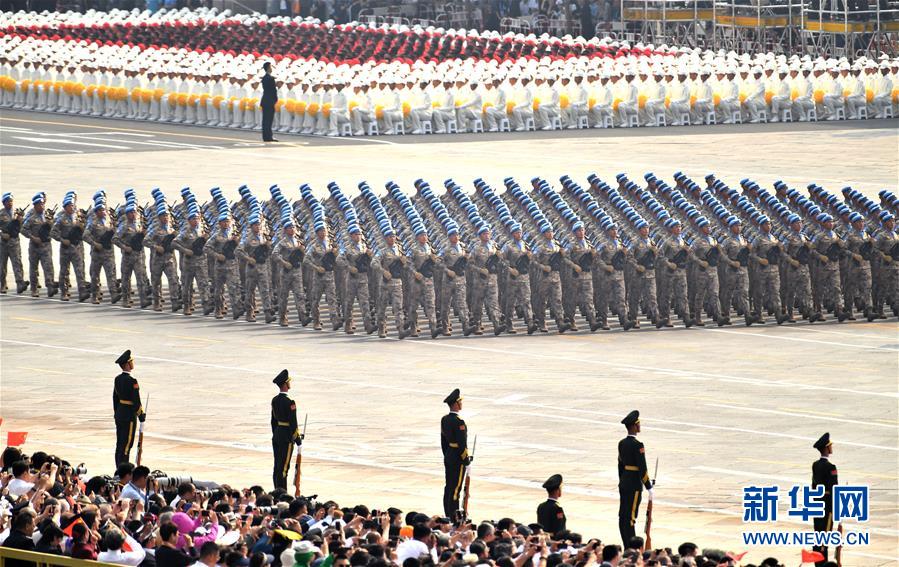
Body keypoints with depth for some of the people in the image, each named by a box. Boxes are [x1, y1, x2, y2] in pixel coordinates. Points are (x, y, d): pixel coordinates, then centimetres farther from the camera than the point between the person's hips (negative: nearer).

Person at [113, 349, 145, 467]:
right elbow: (136, 401, -18)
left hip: (119, 416, 8)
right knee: (127, 444, -4)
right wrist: (141, 415, -6)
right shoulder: (132, 381, -19)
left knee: (119, 444, 13)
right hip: (129, 416, -8)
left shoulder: (117, 379, 5)